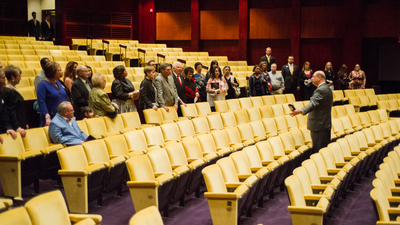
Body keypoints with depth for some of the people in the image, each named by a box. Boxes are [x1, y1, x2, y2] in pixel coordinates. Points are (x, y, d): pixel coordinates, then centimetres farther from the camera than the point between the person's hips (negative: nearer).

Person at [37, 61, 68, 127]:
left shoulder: (58, 82, 12)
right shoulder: (43, 85, -11)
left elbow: (65, 98, 19)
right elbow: (41, 102, -18)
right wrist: (47, 117, -26)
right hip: (51, 119, -7)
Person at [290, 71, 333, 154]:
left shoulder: (320, 90, -17)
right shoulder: (327, 88, 17)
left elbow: (313, 103, -33)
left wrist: (301, 111, -47)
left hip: (319, 125, -11)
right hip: (326, 124, 11)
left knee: (318, 150, -8)